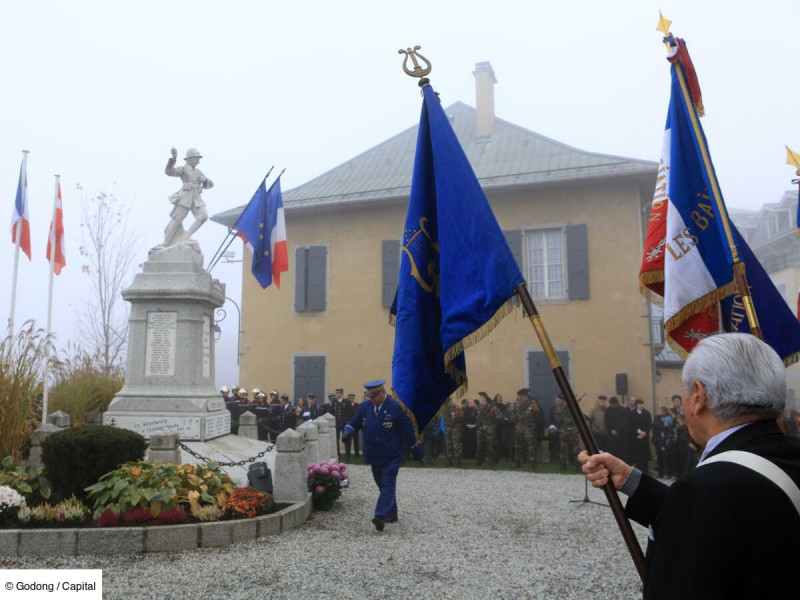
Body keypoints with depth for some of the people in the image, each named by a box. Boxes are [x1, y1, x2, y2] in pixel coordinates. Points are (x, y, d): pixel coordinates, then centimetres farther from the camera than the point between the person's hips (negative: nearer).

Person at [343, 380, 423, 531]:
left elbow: (408, 429, -5)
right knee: (383, 485, 14)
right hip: (374, 456, 6)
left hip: (391, 456, -5)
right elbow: (354, 423, 10)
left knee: (387, 485, -12)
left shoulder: (396, 407, -10)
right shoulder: (364, 407, 4)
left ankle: (381, 516, -20)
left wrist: (416, 450, 1)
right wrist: (348, 431, -14)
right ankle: (392, 514, 27)